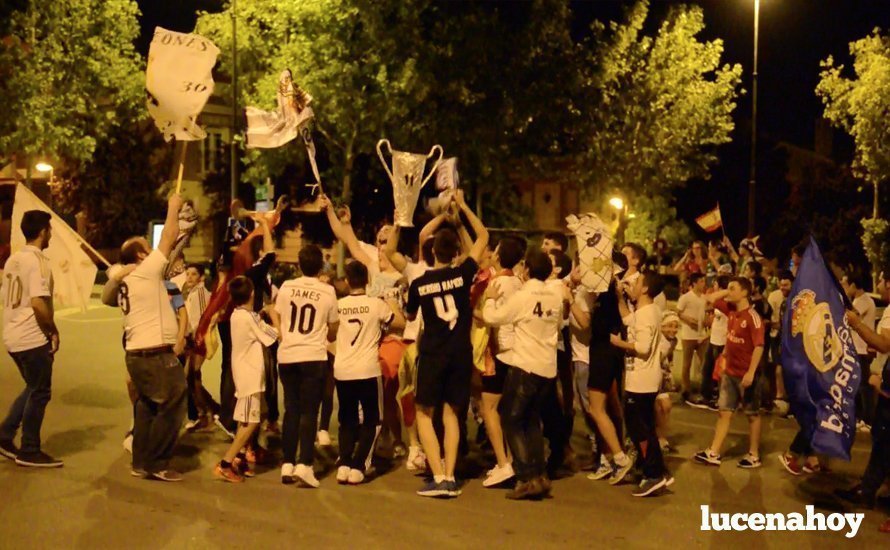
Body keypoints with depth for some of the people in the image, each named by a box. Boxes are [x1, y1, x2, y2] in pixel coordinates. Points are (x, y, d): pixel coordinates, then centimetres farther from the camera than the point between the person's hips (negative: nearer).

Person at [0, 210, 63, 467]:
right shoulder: (38, 261, -16)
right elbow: (39, 304, -24)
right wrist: (53, 332, -10)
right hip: (33, 338, -9)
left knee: (33, 389, 21)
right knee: (40, 393, 3)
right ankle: (30, 452, 10)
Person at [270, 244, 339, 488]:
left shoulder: (286, 286, 2)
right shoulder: (328, 291, -4)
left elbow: (275, 315, 14)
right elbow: (333, 329, 5)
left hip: (287, 356, 3)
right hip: (314, 357, -3)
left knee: (292, 410, 12)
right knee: (309, 412, -1)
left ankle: (287, 464, 12)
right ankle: (304, 464, -10)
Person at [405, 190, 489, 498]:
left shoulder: (419, 283, -5)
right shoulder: (463, 274, -4)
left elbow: (410, 316, 13)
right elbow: (483, 236, 8)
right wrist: (462, 205, 13)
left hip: (433, 354, -2)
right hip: (461, 354, 2)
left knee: (424, 413, 8)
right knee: (451, 413, 13)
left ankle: (438, 478, -2)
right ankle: (450, 478, 8)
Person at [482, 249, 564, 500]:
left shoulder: (522, 296, -12)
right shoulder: (556, 297, 5)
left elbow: (492, 317, -8)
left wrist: (490, 299, 9)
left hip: (525, 366, -6)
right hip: (548, 368, 6)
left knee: (512, 421, 4)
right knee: (532, 420, 19)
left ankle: (528, 478, -4)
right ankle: (540, 476, 14)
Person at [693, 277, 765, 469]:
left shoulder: (752, 317, -19)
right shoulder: (731, 309, 4)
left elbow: (759, 346, -23)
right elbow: (710, 298, 17)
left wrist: (751, 372, -26)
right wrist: (727, 292, 2)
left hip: (746, 374, -7)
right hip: (729, 372, 7)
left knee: (752, 415, 7)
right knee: (724, 412, 8)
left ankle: (754, 456, 17)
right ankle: (713, 454, 9)